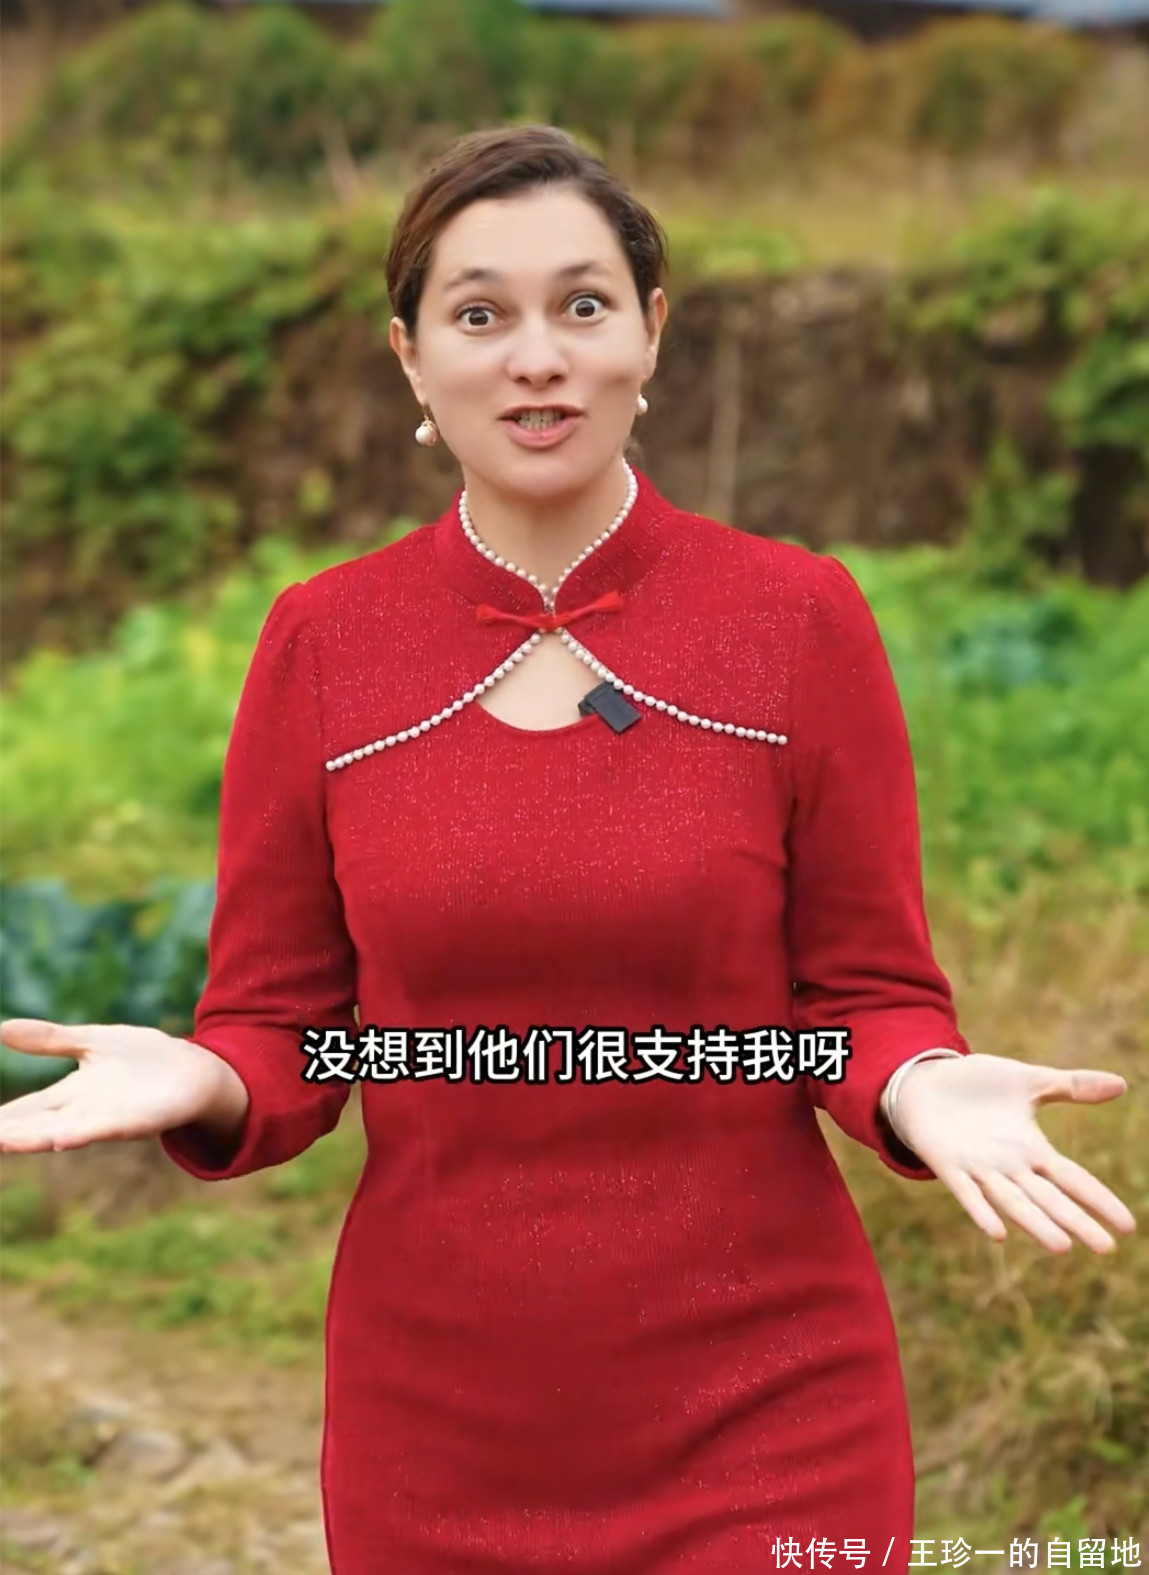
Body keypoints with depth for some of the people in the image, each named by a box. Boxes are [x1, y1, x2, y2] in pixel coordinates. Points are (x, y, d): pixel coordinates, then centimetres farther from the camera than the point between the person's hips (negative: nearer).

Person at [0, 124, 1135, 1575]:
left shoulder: (801, 619, -6)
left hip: (763, 1406, -1)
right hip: (437, 1417, 2)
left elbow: (871, 999, -1)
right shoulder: (320, 642, -2)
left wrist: (920, 1086, -23)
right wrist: (196, 1082, -19)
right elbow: (278, 1032, 2)